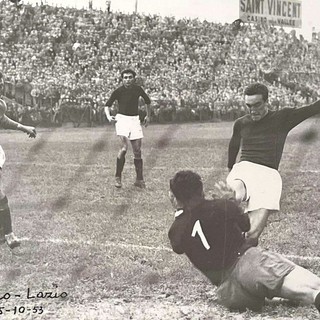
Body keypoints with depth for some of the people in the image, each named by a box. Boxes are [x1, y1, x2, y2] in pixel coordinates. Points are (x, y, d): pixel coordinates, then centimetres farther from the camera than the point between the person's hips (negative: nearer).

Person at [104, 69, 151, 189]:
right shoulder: (118, 91, -7)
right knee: (124, 148, -19)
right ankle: (118, 177, -7)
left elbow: (147, 100, 20)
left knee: (137, 151, 2)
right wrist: (108, 116, -19)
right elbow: (107, 105, -1)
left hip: (135, 120, 3)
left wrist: (148, 115, 21)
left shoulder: (138, 89, 2)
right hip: (122, 119, -3)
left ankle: (139, 180, 9)